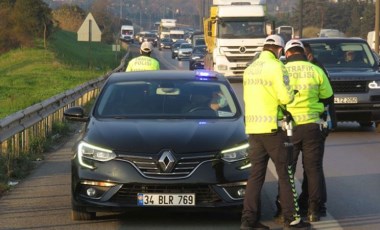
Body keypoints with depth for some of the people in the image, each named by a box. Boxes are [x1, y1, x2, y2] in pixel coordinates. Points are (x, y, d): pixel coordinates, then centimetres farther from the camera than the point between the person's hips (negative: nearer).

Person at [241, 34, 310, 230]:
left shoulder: (250, 69, 13)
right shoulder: (276, 67, -10)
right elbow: (286, 97, -17)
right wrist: (292, 94, 4)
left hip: (253, 127, 7)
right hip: (272, 127, -7)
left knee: (256, 174, 9)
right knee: (285, 174, 1)